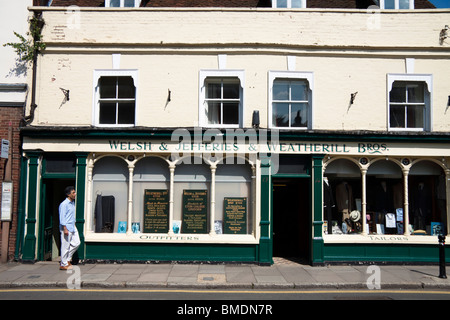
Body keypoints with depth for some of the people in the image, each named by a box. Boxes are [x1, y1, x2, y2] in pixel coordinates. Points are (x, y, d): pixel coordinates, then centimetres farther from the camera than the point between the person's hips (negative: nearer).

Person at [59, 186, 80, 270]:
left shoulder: (73, 203, 12)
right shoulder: (64, 204, -15)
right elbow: (62, 217, -17)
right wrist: (65, 229, -20)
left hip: (73, 227, 9)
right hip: (66, 227, -9)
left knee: (76, 243, 9)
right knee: (65, 246, -1)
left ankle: (67, 259, 23)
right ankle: (63, 264, 9)